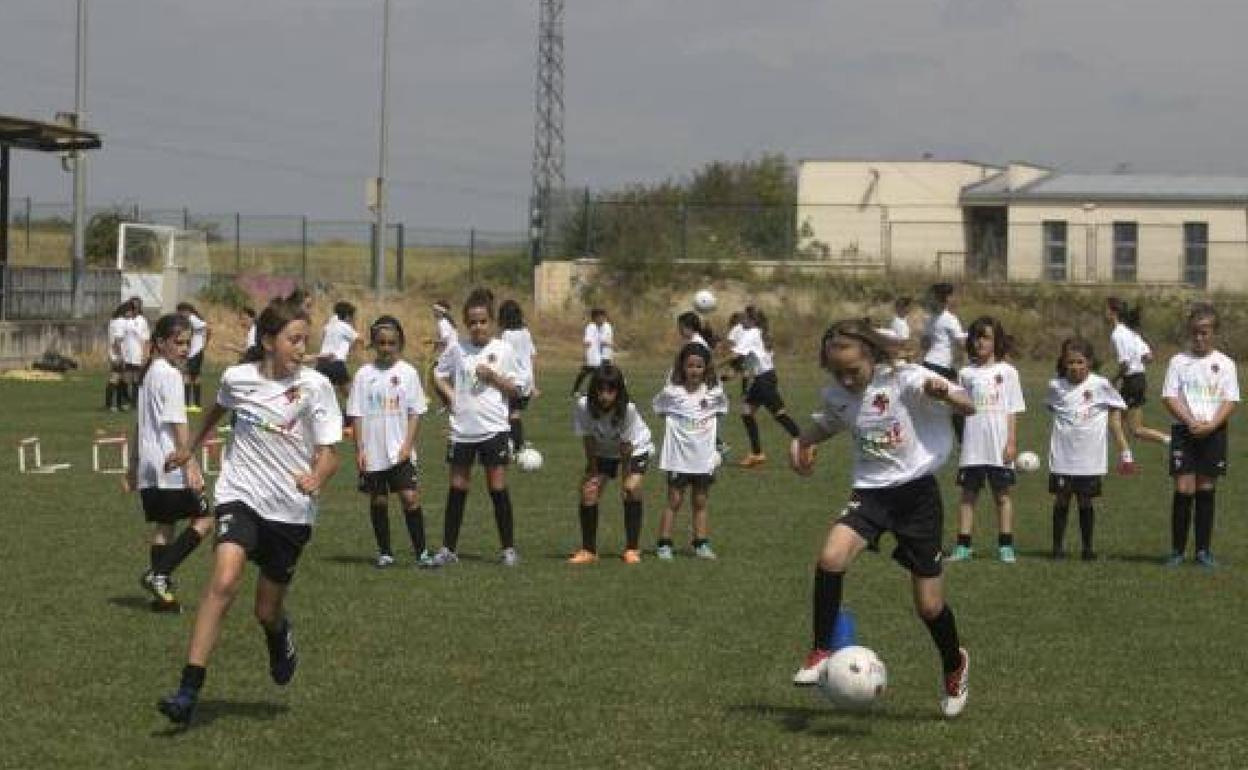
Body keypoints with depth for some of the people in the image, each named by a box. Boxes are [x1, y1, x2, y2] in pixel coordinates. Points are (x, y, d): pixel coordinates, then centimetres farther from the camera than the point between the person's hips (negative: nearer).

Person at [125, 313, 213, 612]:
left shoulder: (147, 373, 18)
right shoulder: (169, 374, -10)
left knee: (162, 525, 10)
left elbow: (139, 424, 25)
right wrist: (190, 464, -20)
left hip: (148, 467, 9)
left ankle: (162, 592, 6)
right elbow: (177, 424, -17)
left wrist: (133, 465, 31)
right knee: (204, 520, -3)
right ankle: (159, 575, -12)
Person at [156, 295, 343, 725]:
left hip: (292, 509, 0)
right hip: (240, 495, 0)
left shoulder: (315, 386, -8)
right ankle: (188, 692, -27)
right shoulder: (238, 378, -3)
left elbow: (329, 453, -10)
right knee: (224, 581, -25)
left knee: (267, 610, 9)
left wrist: (317, 478, -32)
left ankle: (280, 638, 50)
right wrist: (193, 448, 36)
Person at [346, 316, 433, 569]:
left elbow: (416, 412, 1)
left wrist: (408, 445, -8)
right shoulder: (364, 374, 2)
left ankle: (421, 552, -5)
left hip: (401, 451, -1)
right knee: (378, 501, 8)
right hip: (373, 453, 1)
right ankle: (384, 553, 20)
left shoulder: (408, 372, 1)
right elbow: (356, 415, 3)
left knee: (410, 497, -10)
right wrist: (359, 450, -4)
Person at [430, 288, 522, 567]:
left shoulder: (502, 350, -2)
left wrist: (492, 376, -15)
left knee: (498, 488, -2)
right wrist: (451, 398, -1)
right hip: (462, 429, 2)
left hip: (494, 428, -2)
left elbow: (513, 389, 0)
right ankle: (448, 548, 13)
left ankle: (508, 548, 6)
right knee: (457, 488, 7)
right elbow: (438, 377, 13)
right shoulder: (456, 348, 2)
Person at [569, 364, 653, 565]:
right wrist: (593, 473, -12)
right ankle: (588, 551, 0)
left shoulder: (628, 409, -36)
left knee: (633, 489, -20)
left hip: (636, 449, -3)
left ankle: (632, 549, -8)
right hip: (602, 452, 3)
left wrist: (625, 481, -20)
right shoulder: (583, 406, -30)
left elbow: (626, 447, -27)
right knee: (588, 491, -10)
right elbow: (589, 441, -17)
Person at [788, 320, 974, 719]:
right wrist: (801, 439, 6)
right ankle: (822, 651, -10)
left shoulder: (905, 379, -15)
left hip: (916, 491, -3)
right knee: (831, 557, -27)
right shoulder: (835, 395, 1)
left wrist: (945, 394, -42)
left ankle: (954, 666, 34)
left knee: (929, 605, 3)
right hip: (870, 492, 3)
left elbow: (969, 408, -20)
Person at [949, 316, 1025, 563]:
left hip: (998, 447, -2)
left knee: (1002, 494, 3)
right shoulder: (966, 373, 8)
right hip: (972, 445, 2)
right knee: (968, 493, 3)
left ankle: (1005, 546, 9)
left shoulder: (1007, 371, 2)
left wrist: (1011, 442, -4)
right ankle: (963, 545, 6)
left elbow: (1012, 411, 1)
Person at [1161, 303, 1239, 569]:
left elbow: (1231, 401, 0)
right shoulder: (1179, 361, 4)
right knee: (1184, 489, -7)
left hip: (1213, 433, 1)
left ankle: (1204, 550, 10)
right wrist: (1191, 422, -14)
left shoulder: (1225, 364, 5)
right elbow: (1169, 397, -1)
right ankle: (1177, 549, 0)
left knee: (1206, 489, 4)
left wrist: (1210, 425, -15)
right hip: (1183, 431, -1)